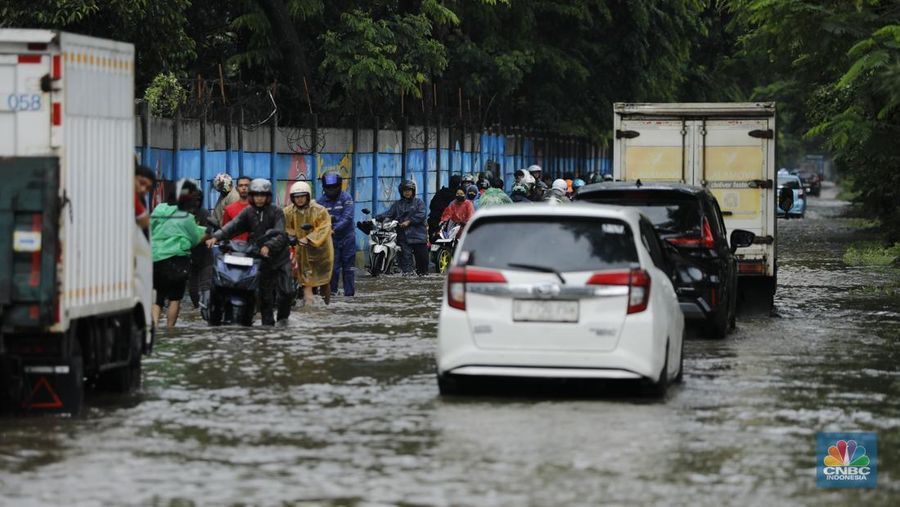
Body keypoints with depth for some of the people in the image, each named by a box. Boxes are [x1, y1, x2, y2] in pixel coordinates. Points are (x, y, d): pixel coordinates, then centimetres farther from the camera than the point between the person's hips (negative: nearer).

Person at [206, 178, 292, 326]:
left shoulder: (276, 212, -3)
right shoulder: (248, 212, 6)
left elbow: (280, 234, -15)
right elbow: (233, 226, -6)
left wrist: (269, 246, -33)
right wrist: (216, 237, -22)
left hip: (279, 256, -2)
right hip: (261, 259, 2)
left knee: (286, 291, -9)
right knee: (265, 296, 3)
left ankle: (283, 317, 14)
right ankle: (267, 325, 12)